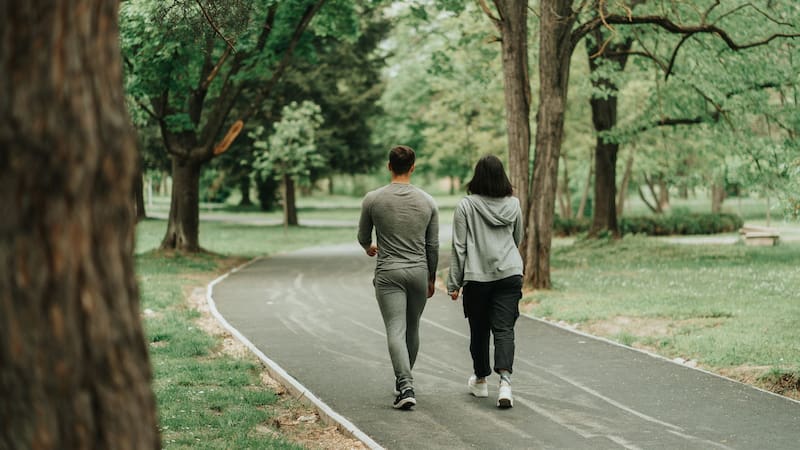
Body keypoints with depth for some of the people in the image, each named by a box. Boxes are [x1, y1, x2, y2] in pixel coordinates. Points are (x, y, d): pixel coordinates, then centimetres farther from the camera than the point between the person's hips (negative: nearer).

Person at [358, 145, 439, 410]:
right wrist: (431, 278, 19)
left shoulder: (373, 200, -5)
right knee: (412, 329, 18)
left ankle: (405, 386, -23)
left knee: (396, 330, -7)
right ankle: (403, 381, 32)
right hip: (419, 272, 3)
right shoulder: (427, 201, 1)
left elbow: (363, 237, 10)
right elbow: (433, 246, 6)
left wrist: (369, 247, 34)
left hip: (389, 273, -3)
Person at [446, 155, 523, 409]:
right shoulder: (513, 205, 3)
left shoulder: (466, 206, -6)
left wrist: (454, 282, 1)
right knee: (504, 329, -2)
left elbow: (459, 247, -5)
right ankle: (505, 380, -21)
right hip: (510, 274, 2)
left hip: (477, 276, -1)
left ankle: (480, 380, 29)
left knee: (479, 330, 14)